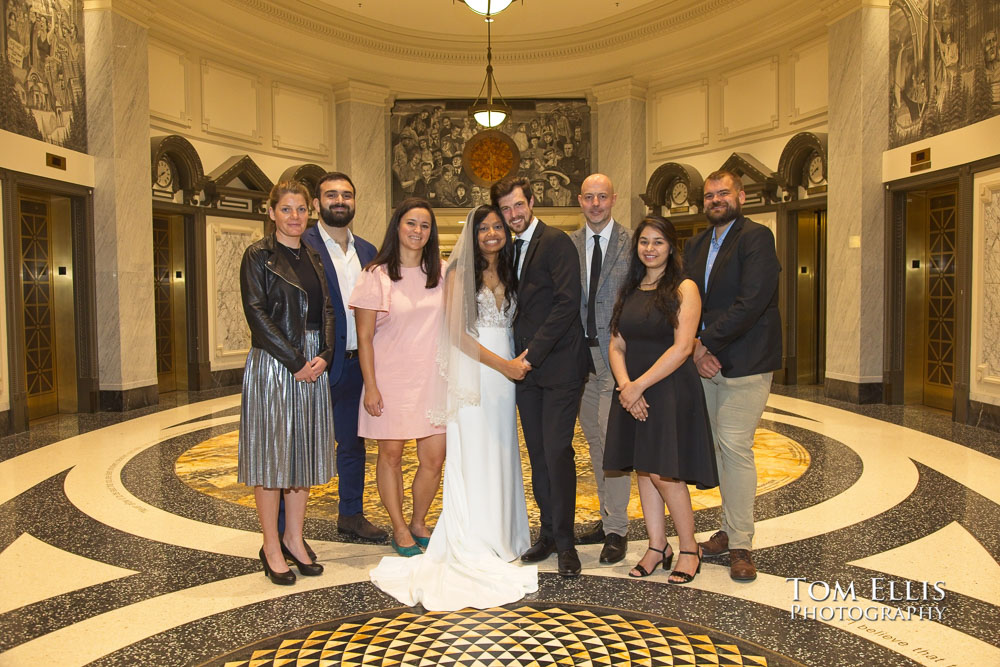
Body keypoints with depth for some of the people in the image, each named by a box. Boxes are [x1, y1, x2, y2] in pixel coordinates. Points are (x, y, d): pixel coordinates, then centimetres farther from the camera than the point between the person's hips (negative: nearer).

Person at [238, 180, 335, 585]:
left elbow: (326, 311, 11)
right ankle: (271, 547, 13)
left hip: (314, 366, 6)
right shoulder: (258, 256, -3)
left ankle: (294, 539, 23)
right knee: (271, 453, 1)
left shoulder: (314, 258, 14)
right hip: (272, 365, -6)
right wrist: (295, 361, -15)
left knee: (304, 453, 10)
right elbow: (257, 314, -11)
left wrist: (324, 354, -6)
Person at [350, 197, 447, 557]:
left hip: (431, 379, 3)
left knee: (434, 459, 4)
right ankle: (399, 528, 27)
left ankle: (419, 523, 27)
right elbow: (364, 337, -5)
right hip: (391, 379, -3)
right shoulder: (376, 275, -5)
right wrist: (371, 387, -9)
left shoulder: (440, 272, 7)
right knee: (391, 455, 8)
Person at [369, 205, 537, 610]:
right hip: (472, 374, -6)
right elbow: (456, 332, -11)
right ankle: (472, 549, 8)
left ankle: (500, 537, 22)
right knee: (471, 457, -2)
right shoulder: (460, 273, -4)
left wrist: (517, 361, 2)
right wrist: (503, 364, -12)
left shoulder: (508, 275, 15)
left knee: (501, 456, 10)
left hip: (504, 376, 6)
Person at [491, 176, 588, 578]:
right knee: (537, 454, 10)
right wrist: (518, 356, 5)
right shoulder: (511, 248, 16)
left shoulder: (556, 242, -7)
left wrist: (533, 353, -16)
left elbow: (567, 304, -16)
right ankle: (548, 532, 22)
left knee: (557, 452, -7)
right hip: (526, 365, 7)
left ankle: (564, 540, 8)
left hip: (558, 366, -7)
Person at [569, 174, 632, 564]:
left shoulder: (632, 243, -2)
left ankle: (617, 529, 6)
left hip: (616, 353, -5)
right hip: (580, 353, 5)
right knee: (594, 438, 13)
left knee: (611, 437, -7)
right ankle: (608, 517, 27)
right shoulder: (568, 245, 9)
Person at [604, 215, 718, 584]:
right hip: (632, 392, 6)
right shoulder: (628, 291, 12)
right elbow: (616, 345, 7)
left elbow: (682, 348, -15)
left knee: (662, 472, -5)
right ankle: (657, 547, 23)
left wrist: (639, 385, -17)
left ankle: (689, 550, 15)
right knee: (643, 471, 10)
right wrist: (624, 384, -10)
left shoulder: (684, 288, -6)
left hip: (670, 390, -6)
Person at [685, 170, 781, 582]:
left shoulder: (756, 237, -8)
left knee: (735, 447, -7)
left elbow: (751, 303, -19)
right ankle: (731, 529, 26)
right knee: (721, 448, 12)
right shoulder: (696, 245, 15)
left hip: (744, 364, -7)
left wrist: (706, 342, -15)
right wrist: (696, 350, -6)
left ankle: (740, 545, 5)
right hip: (707, 363, 7)